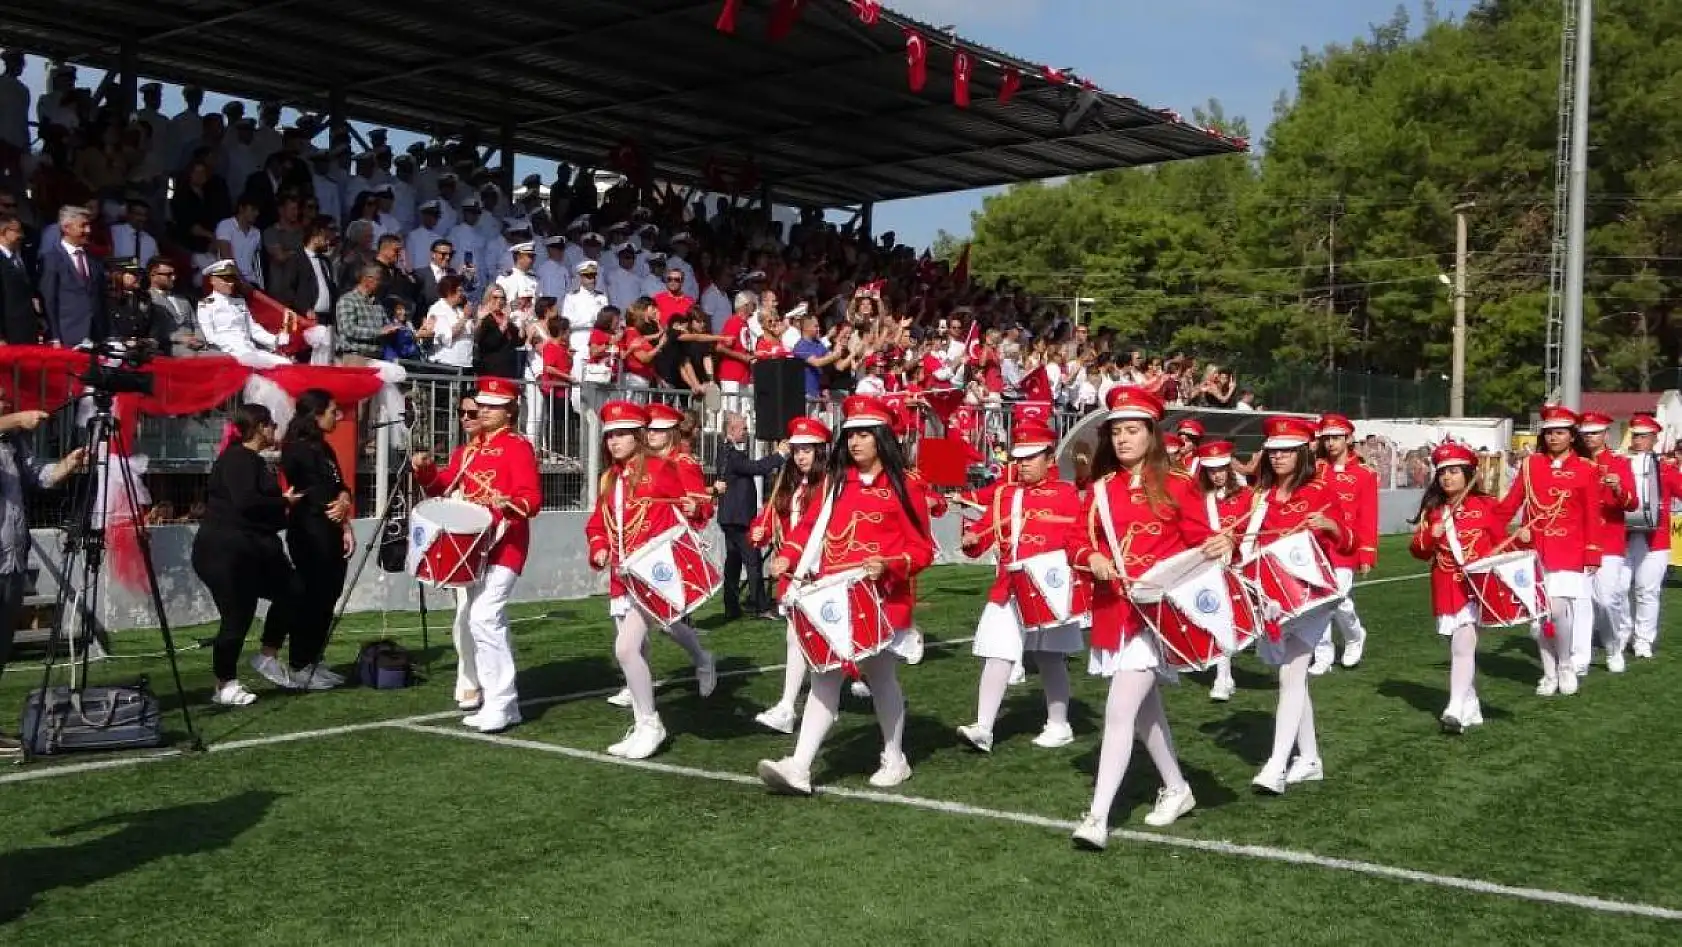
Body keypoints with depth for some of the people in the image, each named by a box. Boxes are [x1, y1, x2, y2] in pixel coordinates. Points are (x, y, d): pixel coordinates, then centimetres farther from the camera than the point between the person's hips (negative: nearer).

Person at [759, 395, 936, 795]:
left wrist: (889, 565, -22)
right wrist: (788, 557, -4)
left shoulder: (902, 486, -5)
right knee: (824, 678, 0)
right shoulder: (836, 481, 11)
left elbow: (922, 548, -6)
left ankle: (895, 760, 27)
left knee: (880, 676, 9)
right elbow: (812, 526, 13)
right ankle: (799, 768, -5)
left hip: (879, 599, -4)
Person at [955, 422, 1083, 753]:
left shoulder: (1065, 493, 0)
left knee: (1050, 658, 7)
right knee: (997, 655, -1)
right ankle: (983, 728, -1)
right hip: (1008, 588, 4)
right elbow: (985, 529, 10)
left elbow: (1079, 538, -4)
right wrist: (972, 539, -12)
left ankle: (1059, 726, 21)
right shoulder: (1003, 494, 12)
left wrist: (1063, 567, -20)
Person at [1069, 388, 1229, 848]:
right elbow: (1081, 542, 10)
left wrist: (1221, 545, -24)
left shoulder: (1177, 484, -4)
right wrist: (1091, 558, -12)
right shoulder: (1101, 488, 8)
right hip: (1112, 609, 6)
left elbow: (1198, 539, -2)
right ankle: (1177, 790, 38)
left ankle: (1098, 817, -13)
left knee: (1119, 709, -14)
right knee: (1144, 707, 18)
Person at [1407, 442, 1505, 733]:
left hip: (1476, 586, -4)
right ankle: (1471, 709, 22)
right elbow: (1418, 551, 10)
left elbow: (1503, 544, 5)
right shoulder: (1432, 509, 8)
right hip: (1445, 589, 4)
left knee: (1463, 644, -17)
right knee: (1460, 647, 12)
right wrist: (1431, 536, -9)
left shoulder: (1485, 505, -1)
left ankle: (1455, 709, -20)